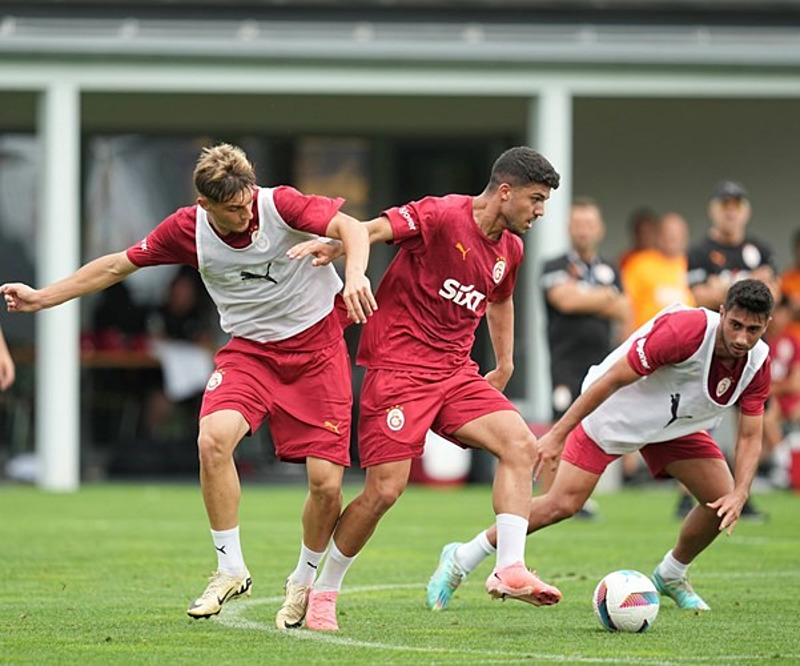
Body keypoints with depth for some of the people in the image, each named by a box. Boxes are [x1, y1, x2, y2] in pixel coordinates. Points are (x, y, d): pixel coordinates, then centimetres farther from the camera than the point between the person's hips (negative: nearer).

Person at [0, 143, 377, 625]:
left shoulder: (279, 205, -19)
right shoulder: (187, 229, -10)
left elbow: (351, 228, -25)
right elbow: (120, 264, 2)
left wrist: (355, 275, -46)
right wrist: (42, 298, 3)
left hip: (316, 345, -2)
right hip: (249, 349, 2)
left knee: (327, 484, -9)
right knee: (213, 437, -27)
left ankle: (305, 581, 21)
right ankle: (231, 570, -12)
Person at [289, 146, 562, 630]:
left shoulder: (510, 250, 12)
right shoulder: (442, 215, -12)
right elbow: (376, 228, -21)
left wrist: (505, 365, 33)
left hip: (456, 372, 7)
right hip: (398, 367, -7)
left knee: (522, 446, -15)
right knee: (386, 490, -10)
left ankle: (510, 569, -17)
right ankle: (323, 591, 10)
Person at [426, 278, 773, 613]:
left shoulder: (757, 363, -17)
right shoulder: (686, 330, -35)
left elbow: (750, 437, -8)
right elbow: (613, 379, -30)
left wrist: (739, 494, -25)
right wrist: (557, 434, -29)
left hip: (676, 424, 6)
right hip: (614, 412, -6)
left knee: (721, 501, -6)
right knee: (562, 504, -14)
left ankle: (671, 575, 23)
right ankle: (461, 560, 0)